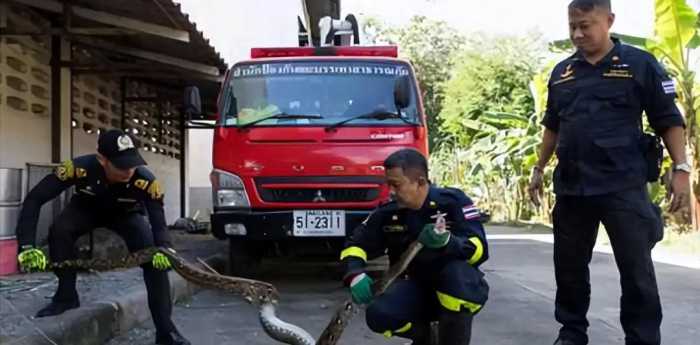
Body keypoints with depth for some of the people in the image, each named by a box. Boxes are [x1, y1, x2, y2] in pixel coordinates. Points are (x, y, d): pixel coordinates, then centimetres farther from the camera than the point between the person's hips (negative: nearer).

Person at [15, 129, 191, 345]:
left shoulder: (146, 181, -38)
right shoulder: (80, 168, -40)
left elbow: (158, 220, -34)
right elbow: (34, 199, -36)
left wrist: (164, 250, -56)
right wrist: (27, 246, -46)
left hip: (126, 213, 0)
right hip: (86, 208, 0)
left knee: (156, 258, -21)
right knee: (59, 230, -31)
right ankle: (67, 296, -8)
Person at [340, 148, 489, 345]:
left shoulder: (453, 202, -13)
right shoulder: (388, 213, -3)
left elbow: (480, 249, -20)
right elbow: (356, 245, 1)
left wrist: (447, 242, -41)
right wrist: (355, 275, -21)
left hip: (456, 292, -3)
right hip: (416, 288, 3)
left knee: (458, 272, -38)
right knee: (379, 315, -26)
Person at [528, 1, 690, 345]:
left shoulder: (640, 64, -1)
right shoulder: (561, 72, 12)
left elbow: (669, 121, -1)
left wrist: (680, 168, -9)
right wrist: (539, 169, 19)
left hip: (624, 186, -4)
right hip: (571, 187, 5)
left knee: (637, 270, -1)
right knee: (569, 265, 12)